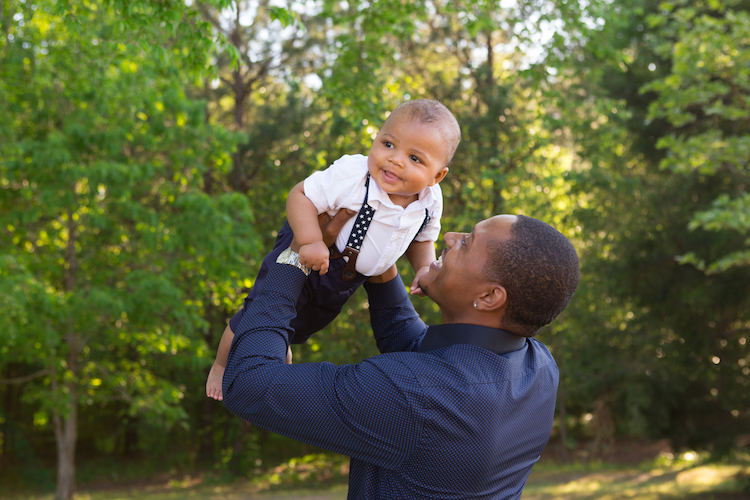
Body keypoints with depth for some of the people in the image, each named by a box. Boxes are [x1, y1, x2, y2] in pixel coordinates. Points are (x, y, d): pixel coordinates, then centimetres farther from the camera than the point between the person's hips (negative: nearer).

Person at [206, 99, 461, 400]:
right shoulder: (351, 175, -38)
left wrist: (425, 267, -17)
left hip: (346, 282, 5)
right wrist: (311, 241, -45)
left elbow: (422, 238, 1)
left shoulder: (431, 201, -18)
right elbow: (301, 195, -33)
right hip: (304, 259, -5)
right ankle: (222, 366, 41)